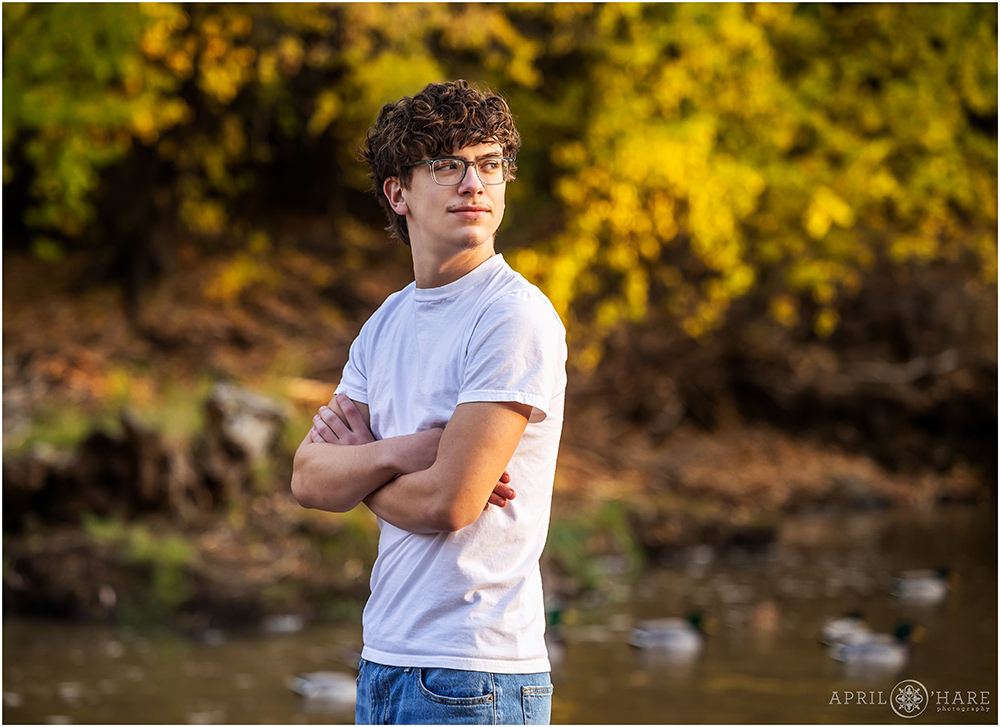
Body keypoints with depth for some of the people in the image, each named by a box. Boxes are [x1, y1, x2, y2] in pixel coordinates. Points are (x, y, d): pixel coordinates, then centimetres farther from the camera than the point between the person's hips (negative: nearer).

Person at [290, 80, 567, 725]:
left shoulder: (517, 318, -12)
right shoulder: (386, 323, 13)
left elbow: (446, 502, -17)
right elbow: (309, 480, 4)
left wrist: (356, 465, 2)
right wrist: (402, 451, -14)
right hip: (384, 664, 7)